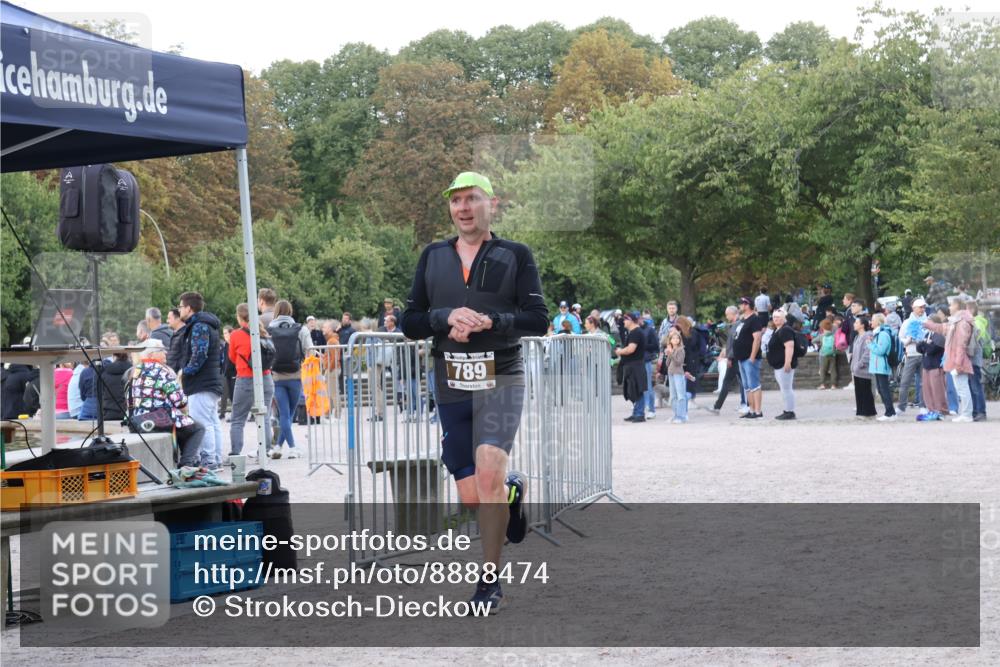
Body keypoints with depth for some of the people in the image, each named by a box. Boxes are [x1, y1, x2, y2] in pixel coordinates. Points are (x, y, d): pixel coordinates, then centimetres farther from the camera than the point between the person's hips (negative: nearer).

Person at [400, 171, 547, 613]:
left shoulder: (516, 256, 3)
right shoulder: (432, 257, 12)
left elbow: (538, 320, -4)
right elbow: (410, 323, 8)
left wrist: (489, 321, -19)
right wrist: (447, 317, -12)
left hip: (500, 380, -3)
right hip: (451, 387, 3)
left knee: (488, 471, -22)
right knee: (471, 496, 3)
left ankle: (489, 581, -11)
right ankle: (511, 492, 40)